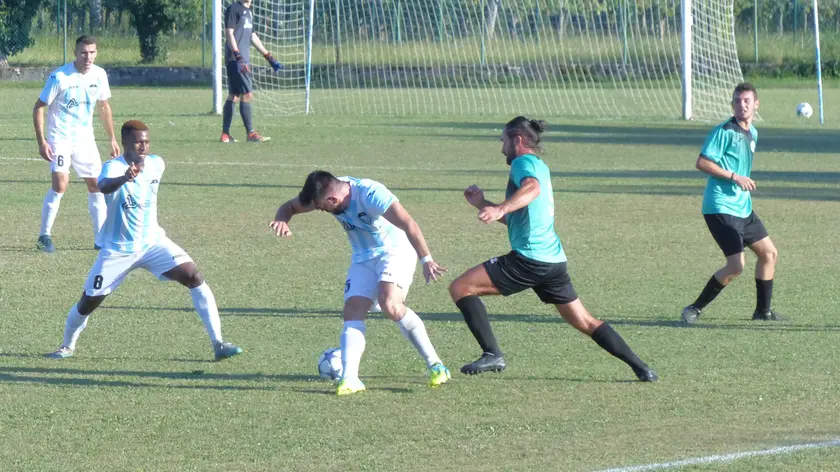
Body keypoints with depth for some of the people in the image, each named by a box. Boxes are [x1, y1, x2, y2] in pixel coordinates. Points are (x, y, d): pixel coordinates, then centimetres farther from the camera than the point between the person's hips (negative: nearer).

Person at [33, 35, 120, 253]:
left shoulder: (99, 75, -1)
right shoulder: (60, 77, -17)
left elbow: (104, 107, 14)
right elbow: (38, 108, -12)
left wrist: (112, 139, 14)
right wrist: (41, 142, -19)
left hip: (85, 138, 5)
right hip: (60, 137, -5)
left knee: (96, 184, 5)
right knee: (60, 183, -20)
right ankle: (44, 236, -10)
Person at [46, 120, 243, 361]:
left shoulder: (156, 164, -3)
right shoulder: (114, 167, -22)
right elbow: (104, 186, -48)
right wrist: (125, 178, -66)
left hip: (152, 242, 3)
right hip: (117, 249, -3)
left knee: (194, 277, -15)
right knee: (89, 302, 2)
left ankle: (218, 343, -12)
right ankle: (67, 345, 33)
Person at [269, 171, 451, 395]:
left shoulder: (370, 194, -30)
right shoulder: (328, 192, -8)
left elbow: (408, 224, -31)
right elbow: (290, 207, 5)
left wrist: (426, 260, -34)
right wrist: (282, 220, -18)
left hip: (395, 250, -7)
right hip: (363, 258, 7)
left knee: (389, 303, -28)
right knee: (353, 309, -11)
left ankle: (435, 365, -18)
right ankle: (349, 379, -19)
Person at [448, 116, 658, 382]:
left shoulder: (524, 162, -3)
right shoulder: (540, 167, 25)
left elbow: (532, 188, -29)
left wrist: (500, 209, -45)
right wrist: (482, 205, 28)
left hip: (529, 258, -9)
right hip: (554, 259, 9)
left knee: (460, 288, -7)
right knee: (584, 322, 16)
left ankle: (492, 354, -16)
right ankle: (641, 368, 13)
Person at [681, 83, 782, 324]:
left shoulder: (752, 133, 13)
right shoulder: (724, 131, -13)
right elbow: (701, 163, -17)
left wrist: (745, 183, 14)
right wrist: (734, 177, -20)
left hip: (743, 207, 9)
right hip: (721, 207, -9)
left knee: (769, 253, 13)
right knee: (736, 266, -16)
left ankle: (763, 311, 26)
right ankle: (695, 309, -6)